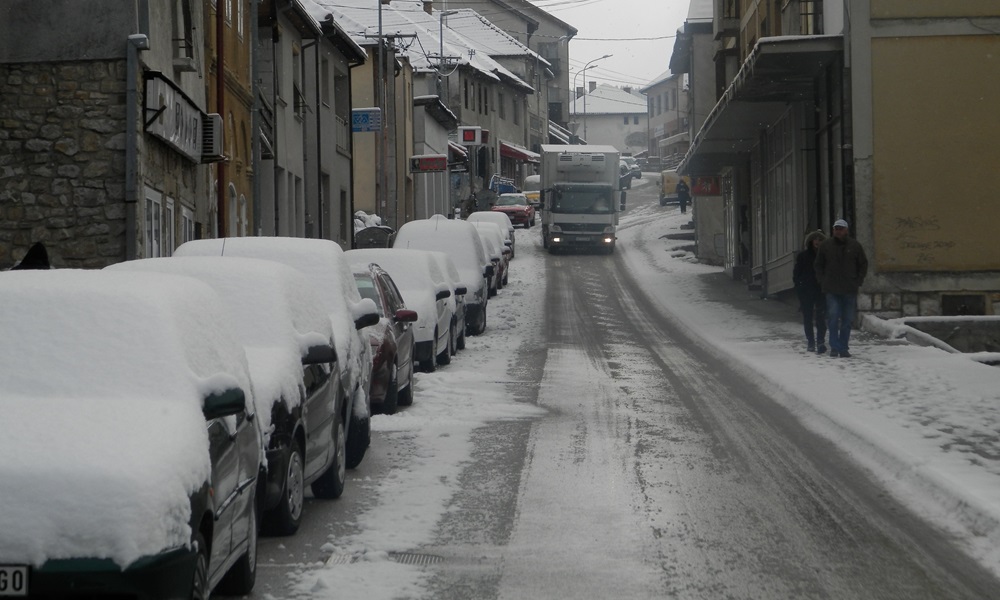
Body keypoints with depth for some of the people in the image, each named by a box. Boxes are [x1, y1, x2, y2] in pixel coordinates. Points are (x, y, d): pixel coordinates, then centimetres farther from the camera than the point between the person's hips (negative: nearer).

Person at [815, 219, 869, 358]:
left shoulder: (854, 246, 5)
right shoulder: (825, 246, 5)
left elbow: (863, 264, 12)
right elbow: (818, 266, 14)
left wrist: (858, 282, 3)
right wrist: (823, 283, 4)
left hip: (850, 290, 1)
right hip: (832, 290, -1)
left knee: (847, 320, 3)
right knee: (833, 318, -10)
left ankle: (843, 348, 10)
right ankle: (835, 347, -6)